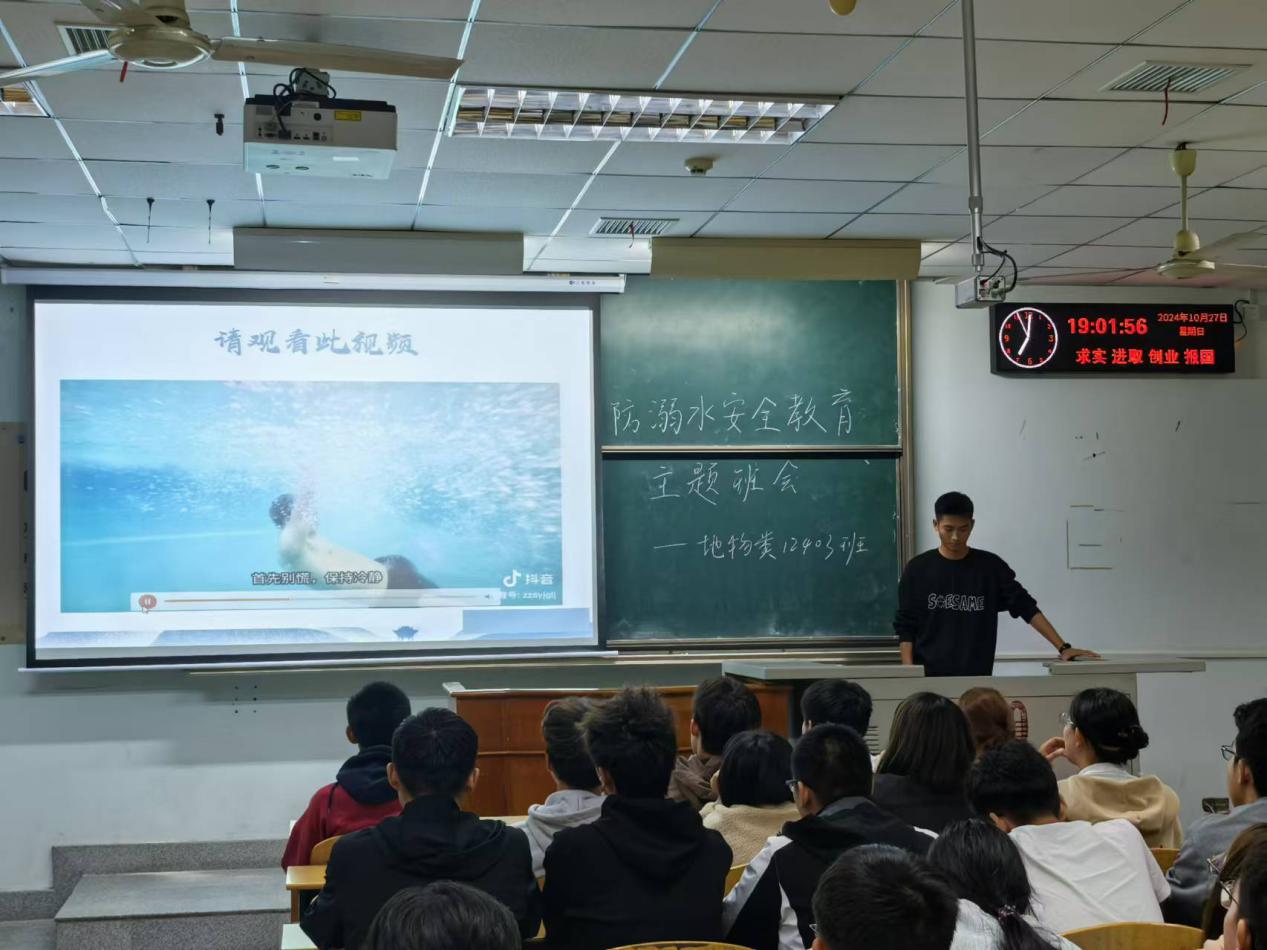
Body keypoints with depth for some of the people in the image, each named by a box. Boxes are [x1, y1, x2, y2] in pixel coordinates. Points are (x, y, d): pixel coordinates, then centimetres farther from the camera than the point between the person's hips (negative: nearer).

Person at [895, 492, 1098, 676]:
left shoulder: (990, 566, 3)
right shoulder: (918, 569, 1)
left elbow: (1027, 608, 3)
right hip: (928, 678, -1)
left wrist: (1063, 647, -5)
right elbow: (906, 628, 2)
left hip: (977, 678, 1)